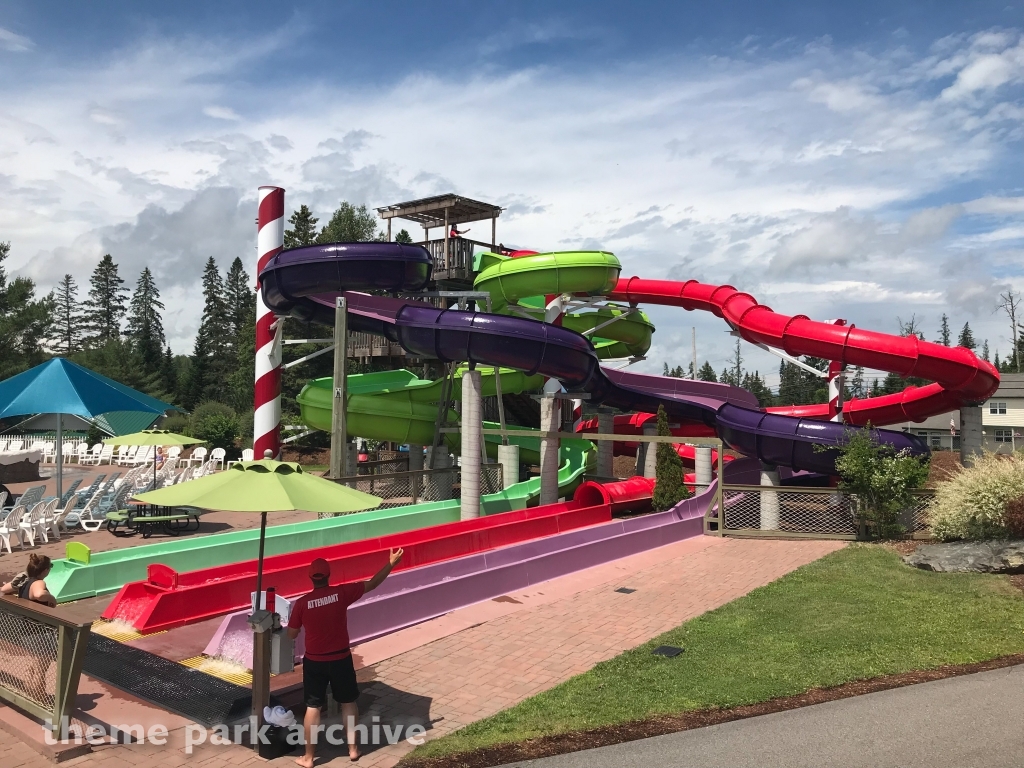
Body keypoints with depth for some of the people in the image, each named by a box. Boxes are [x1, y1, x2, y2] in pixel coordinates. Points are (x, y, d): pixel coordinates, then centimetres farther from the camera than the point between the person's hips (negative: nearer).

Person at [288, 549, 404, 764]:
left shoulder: (302, 603, -12)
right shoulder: (342, 593, -13)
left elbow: (292, 634, -2)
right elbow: (371, 584, -4)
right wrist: (391, 564, 4)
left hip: (314, 661, 0)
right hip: (341, 659, 0)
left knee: (313, 707, 11)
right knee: (348, 703, 17)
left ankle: (308, 757, 19)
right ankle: (353, 748, 25)